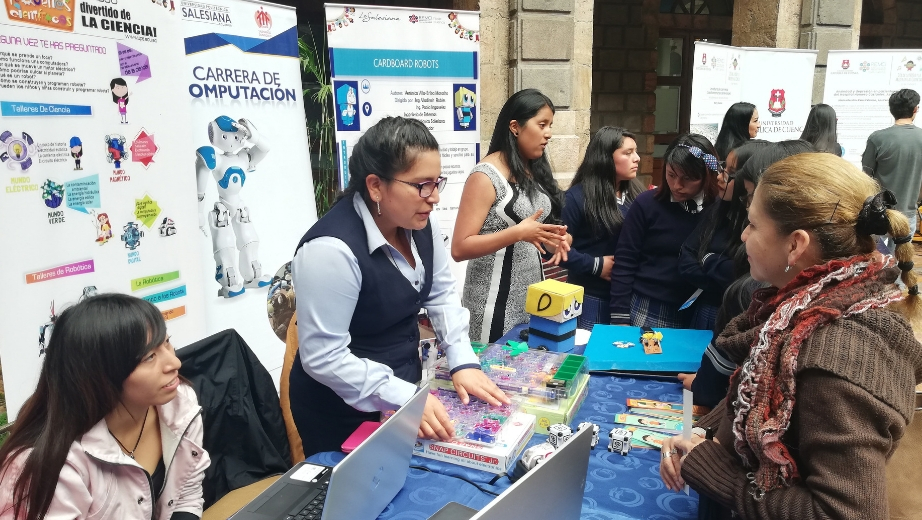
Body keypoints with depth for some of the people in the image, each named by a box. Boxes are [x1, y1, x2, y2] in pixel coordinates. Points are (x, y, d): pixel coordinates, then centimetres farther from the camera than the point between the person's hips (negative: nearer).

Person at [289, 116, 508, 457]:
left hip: (404, 386, 7)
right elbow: (323, 356, -29)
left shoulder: (418, 223, -6)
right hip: (343, 413, -7)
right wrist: (405, 399, -32)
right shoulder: (332, 249, -31)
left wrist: (463, 362, -8)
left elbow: (442, 295, 3)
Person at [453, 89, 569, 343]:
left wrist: (554, 239, -4)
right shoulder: (486, 176, -14)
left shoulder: (534, 170, 7)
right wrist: (517, 233, -26)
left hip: (531, 296, 7)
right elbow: (459, 248, -19)